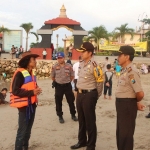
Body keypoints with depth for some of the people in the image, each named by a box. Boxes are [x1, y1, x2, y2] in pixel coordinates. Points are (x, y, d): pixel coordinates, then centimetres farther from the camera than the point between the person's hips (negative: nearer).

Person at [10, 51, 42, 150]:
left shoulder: (32, 73, 10)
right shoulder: (20, 73, -16)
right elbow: (15, 90, -19)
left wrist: (36, 90, 2)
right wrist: (32, 92, -21)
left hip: (32, 104, 8)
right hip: (24, 105, -8)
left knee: (28, 130, 17)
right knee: (22, 130, -4)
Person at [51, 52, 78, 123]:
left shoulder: (69, 66, -3)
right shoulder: (55, 67, -2)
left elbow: (72, 76, 7)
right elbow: (52, 77, 10)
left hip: (67, 85, 0)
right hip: (58, 86, 0)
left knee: (71, 101, 7)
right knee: (58, 102, 5)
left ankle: (73, 115, 23)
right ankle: (60, 116, 18)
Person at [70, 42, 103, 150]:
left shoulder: (94, 65, -17)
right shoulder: (81, 64, 10)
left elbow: (100, 81, -14)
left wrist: (96, 96, -4)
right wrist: (78, 91, 17)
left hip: (89, 95, -8)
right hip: (80, 94, 9)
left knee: (90, 121, 3)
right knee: (81, 119, 19)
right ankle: (82, 141, 35)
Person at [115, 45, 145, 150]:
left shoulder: (131, 72, -21)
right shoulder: (125, 70, 10)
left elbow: (140, 93, -27)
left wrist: (136, 102, -6)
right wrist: (136, 103, 14)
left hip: (127, 105, -10)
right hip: (121, 104, 10)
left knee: (126, 132, 3)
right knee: (120, 131, 21)